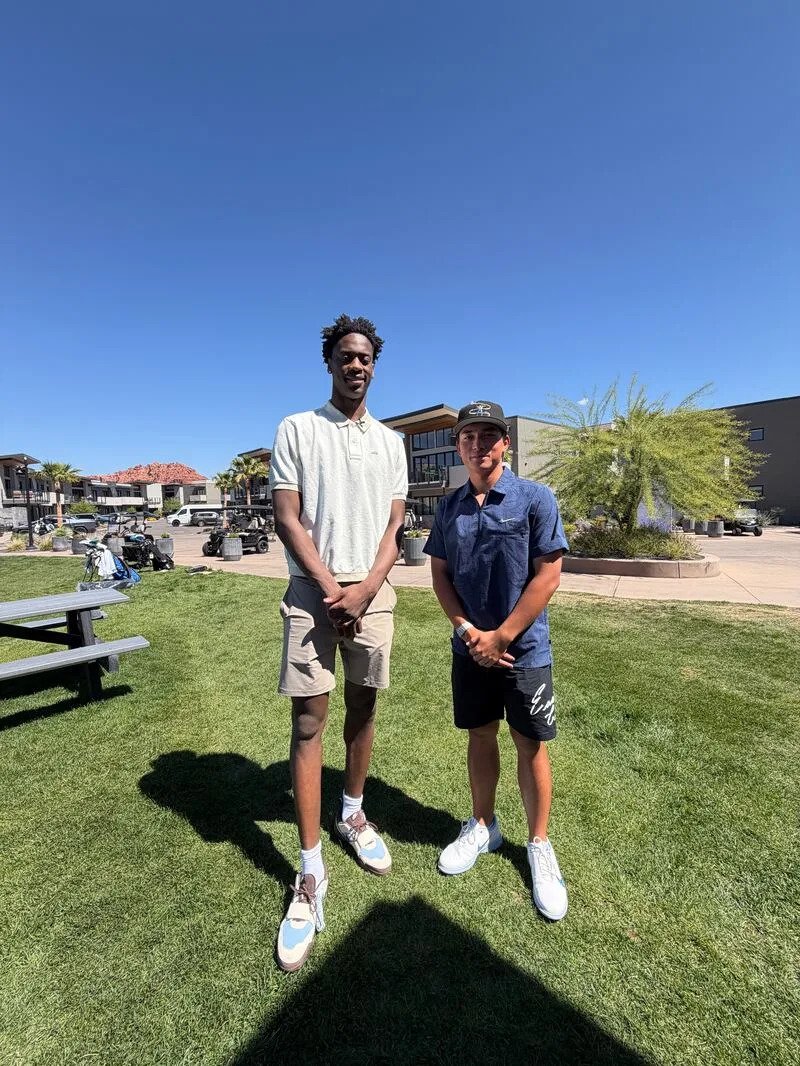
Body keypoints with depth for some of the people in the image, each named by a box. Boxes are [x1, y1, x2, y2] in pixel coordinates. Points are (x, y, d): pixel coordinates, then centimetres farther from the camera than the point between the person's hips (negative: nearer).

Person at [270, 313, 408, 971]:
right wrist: (331, 590, -11)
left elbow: (394, 526, 6)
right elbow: (287, 519, -4)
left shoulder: (391, 442, 12)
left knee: (363, 709, 14)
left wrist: (365, 589, -8)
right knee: (309, 722, -1)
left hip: (373, 593, 4)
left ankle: (353, 815, 36)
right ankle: (311, 874, 13)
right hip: (313, 592, -3)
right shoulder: (297, 429, 3)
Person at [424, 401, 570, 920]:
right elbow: (440, 574, 4)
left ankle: (540, 844, 35)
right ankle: (483, 826, 41)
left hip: (525, 649, -3)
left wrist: (501, 636, -13)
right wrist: (468, 631, -9)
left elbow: (548, 575, -13)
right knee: (480, 736, 18)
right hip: (470, 649, 4)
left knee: (531, 745, 11)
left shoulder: (535, 498, -9)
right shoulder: (450, 507, 3)